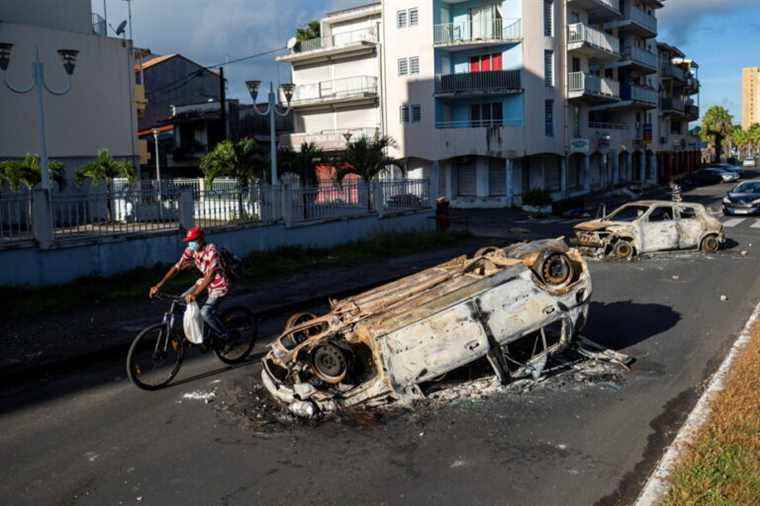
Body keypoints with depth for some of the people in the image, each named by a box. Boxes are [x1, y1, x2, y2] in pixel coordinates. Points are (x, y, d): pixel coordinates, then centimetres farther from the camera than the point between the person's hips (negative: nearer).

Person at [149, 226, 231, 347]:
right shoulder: (191, 250, -7)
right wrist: (158, 286, -17)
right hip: (205, 281, 8)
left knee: (205, 312, -25)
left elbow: (211, 274, -39)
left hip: (220, 285, -8)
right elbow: (177, 267, -9)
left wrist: (195, 293, -49)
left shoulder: (211, 251, -28)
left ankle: (226, 336, -4)